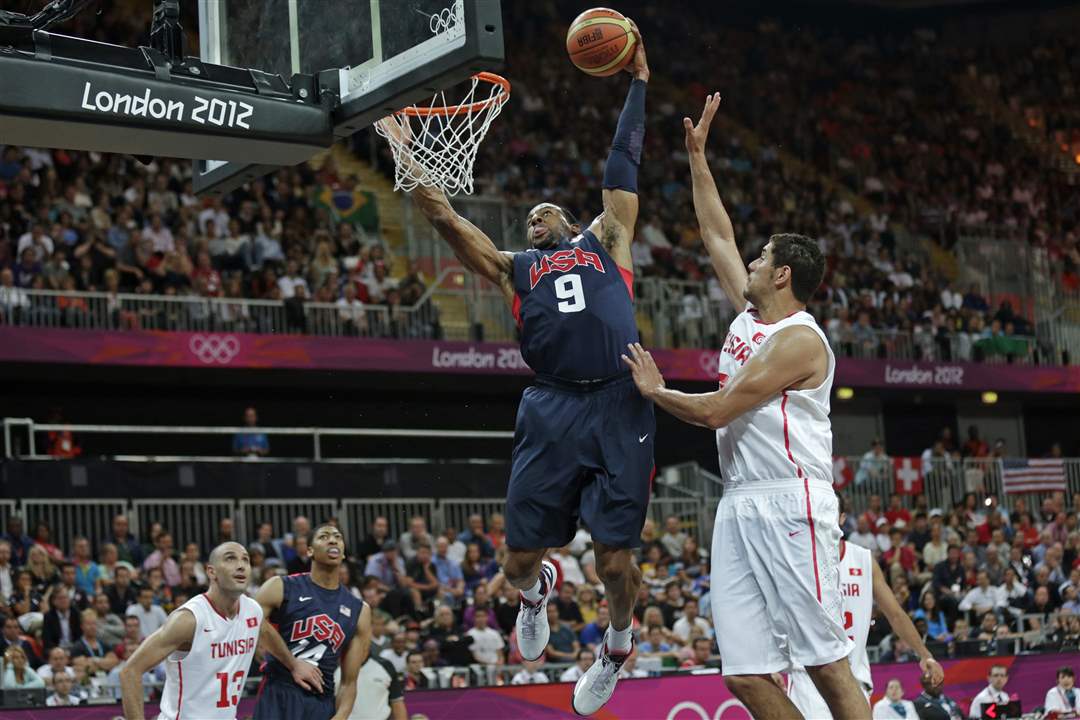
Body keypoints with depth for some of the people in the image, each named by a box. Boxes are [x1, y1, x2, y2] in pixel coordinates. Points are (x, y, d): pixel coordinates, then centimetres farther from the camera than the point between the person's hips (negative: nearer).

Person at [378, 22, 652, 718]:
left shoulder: (606, 241, 21)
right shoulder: (513, 267, 22)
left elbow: (623, 167, 21)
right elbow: (447, 219, 15)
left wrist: (638, 80, 21)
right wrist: (405, 152, 12)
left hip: (618, 407, -1)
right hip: (551, 409, 2)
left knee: (616, 562, -3)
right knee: (519, 560, 1)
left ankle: (618, 641, 30)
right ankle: (538, 590, 40)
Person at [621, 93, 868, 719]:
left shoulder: (797, 339, -10)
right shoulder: (751, 313, 16)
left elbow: (715, 411, -13)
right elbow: (718, 234, 27)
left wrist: (655, 391, 3)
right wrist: (697, 156, 27)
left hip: (790, 506, -8)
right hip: (740, 507, 9)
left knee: (827, 665, -9)